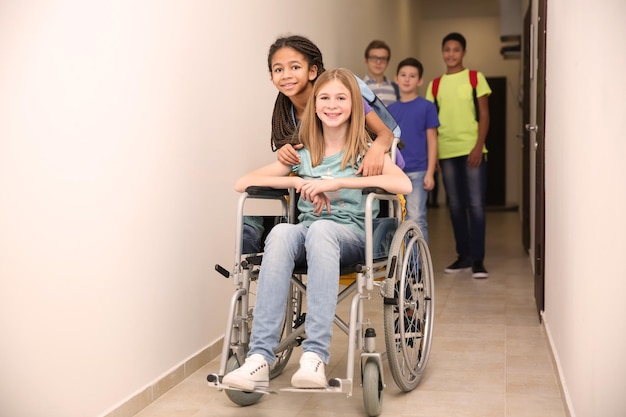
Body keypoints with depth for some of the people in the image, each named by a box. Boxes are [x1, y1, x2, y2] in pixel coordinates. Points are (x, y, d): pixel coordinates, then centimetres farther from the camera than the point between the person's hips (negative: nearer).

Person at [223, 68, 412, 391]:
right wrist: (298, 182, -6)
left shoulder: (366, 150, 6)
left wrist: (337, 183, -19)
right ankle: (260, 358, -41)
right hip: (307, 235, 3)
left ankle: (315, 356, -44)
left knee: (320, 229, -38)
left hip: (351, 235, -2)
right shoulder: (302, 154, 15)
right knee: (281, 232, -34)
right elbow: (242, 183, 9)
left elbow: (404, 184, -16)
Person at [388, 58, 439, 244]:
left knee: (416, 219, -6)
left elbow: (432, 141, -1)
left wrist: (430, 173, -7)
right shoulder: (391, 109, 10)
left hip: (417, 172, -4)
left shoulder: (426, 107, 0)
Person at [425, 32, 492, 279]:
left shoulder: (476, 78, 4)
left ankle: (478, 259, -1)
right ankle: (464, 256, 18)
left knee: (476, 205, -6)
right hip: (446, 152, 3)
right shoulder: (435, 85, 11)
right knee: (455, 206, 8)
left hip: (471, 150, -3)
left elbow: (484, 115, 0)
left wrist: (478, 146, -11)